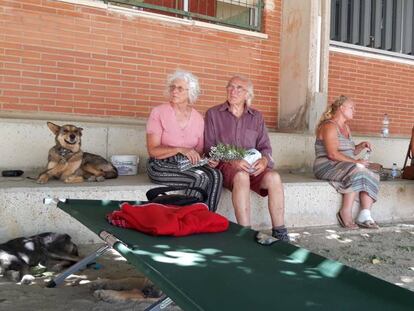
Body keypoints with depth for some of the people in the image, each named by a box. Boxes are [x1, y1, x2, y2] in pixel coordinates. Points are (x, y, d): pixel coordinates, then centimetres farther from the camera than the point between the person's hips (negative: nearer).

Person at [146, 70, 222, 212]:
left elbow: (199, 152, 14)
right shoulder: (158, 112, -5)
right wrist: (180, 149, -25)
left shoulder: (198, 118, 8)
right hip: (161, 165, -4)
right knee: (200, 178, -29)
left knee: (215, 175, -24)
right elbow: (152, 150, -12)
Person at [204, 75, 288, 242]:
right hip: (225, 166, -3)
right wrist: (231, 160, -17)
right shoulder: (213, 114, 8)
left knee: (274, 177, -28)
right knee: (241, 176, -37)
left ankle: (279, 233, -23)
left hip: (253, 166, 3)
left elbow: (265, 146, 11)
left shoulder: (256, 117, 17)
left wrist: (264, 160, -14)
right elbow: (209, 147, -1)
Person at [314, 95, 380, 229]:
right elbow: (332, 154, -22)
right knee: (357, 172, -32)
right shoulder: (329, 126, -10)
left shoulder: (346, 127, 20)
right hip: (327, 167, -9)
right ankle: (345, 213, -26)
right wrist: (355, 162, -22)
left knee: (372, 177, -14)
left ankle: (365, 216, -23)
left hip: (345, 167, 9)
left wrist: (361, 146, 6)